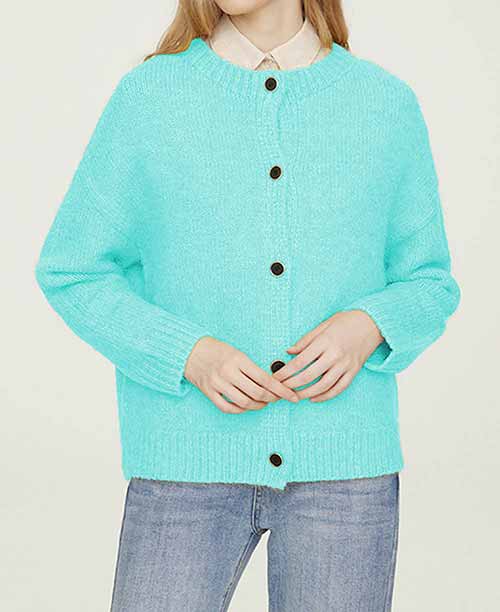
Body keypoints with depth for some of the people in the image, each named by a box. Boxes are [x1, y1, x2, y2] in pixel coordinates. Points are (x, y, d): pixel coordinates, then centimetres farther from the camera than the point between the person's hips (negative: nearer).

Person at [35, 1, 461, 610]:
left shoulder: (387, 102, 4)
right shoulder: (148, 95, 1)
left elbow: (426, 282, 11)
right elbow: (73, 273, 4)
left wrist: (368, 326, -11)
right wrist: (189, 354, -12)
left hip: (343, 466, 1)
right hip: (189, 463, -1)